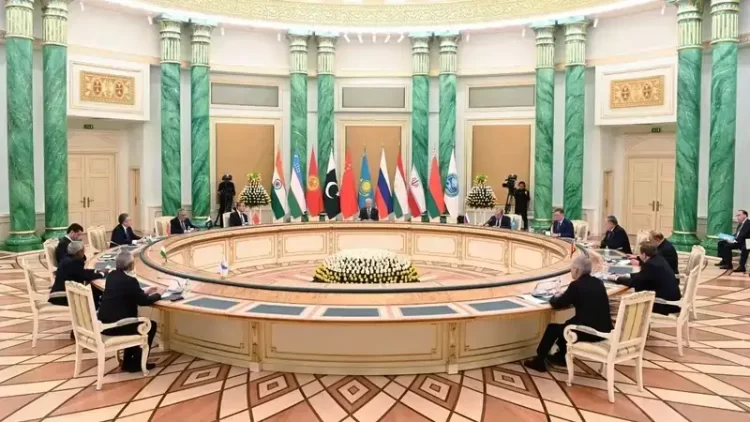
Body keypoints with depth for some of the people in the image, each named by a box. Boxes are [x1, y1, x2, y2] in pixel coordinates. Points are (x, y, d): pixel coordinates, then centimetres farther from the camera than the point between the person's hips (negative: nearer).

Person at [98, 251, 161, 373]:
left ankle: (128, 361, 30)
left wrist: (144, 292, 25)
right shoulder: (130, 280, -18)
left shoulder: (111, 275, 7)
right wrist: (157, 295, 8)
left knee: (138, 322, 29)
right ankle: (136, 363, 17)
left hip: (104, 324, 9)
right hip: (115, 326, -9)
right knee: (151, 325, 10)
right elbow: (143, 301, -10)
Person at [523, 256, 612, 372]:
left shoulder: (576, 285, -13)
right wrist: (564, 298, 19)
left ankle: (539, 361, 25)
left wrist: (555, 297, 16)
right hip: (603, 329, 8)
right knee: (568, 323, 30)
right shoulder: (598, 283, 9)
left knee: (552, 328, 12)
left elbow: (557, 304, -6)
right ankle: (560, 356, 40)